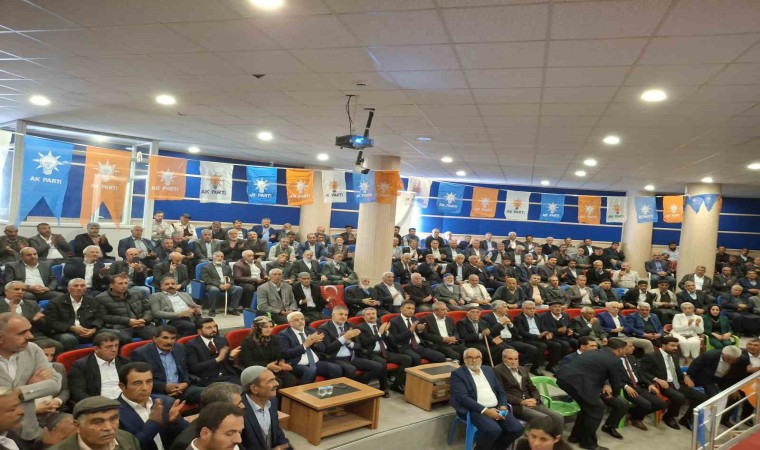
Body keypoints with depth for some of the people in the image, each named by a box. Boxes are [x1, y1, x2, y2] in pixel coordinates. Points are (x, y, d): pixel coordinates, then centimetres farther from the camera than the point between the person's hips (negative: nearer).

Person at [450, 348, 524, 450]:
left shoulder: (488, 370, 17)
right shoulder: (458, 374, -3)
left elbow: (501, 391, 18)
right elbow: (463, 397, -14)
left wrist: (503, 406, -3)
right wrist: (485, 410, -21)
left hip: (496, 408, 6)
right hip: (476, 410, -6)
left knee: (517, 429, -14)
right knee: (493, 429, -32)